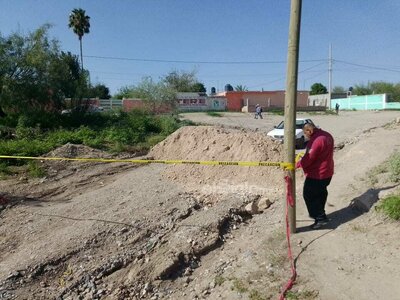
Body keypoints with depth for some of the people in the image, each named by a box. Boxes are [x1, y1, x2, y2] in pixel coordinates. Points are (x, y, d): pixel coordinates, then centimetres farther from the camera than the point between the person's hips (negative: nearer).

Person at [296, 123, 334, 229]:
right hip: (327, 173, 10)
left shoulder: (315, 140, -27)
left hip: (316, 175, -10)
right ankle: (319, 213, 39)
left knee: (309, 196, 2)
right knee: (321, 193, 23)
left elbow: (308, 158, -25)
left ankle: (320, 218, 6)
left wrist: (297, 164, -10)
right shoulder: (327, 136, 5)